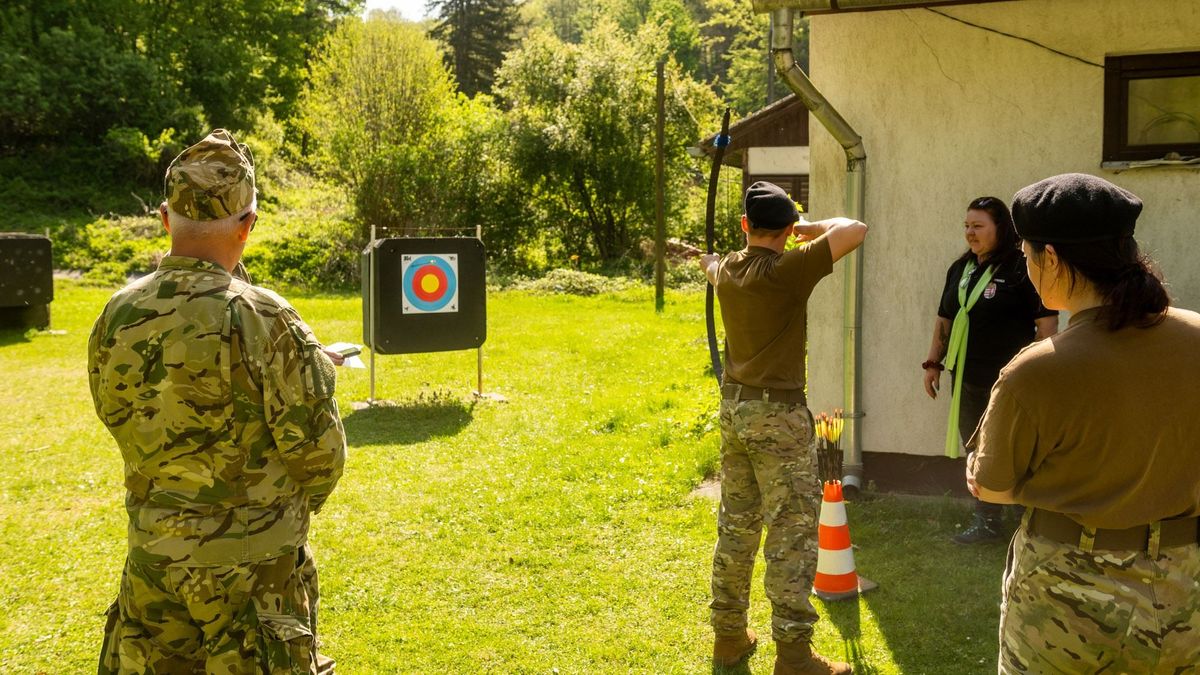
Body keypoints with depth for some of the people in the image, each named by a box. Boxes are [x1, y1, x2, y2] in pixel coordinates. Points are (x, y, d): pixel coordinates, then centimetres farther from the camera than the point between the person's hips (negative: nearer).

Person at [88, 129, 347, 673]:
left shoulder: (115, 317, -4)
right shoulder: (265, 321, -18)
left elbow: (116, 419, 8)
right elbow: (319, 449, -13)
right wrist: (293, 500, 7)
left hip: (153, 559, 4)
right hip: (255, 568, -4)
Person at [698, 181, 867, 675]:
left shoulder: (727, 270, 5)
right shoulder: (788, 270, -17)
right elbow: (855, 231, -20)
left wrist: (707, 261, 56)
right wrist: (812, 229, -1)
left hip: (734, 408, 7)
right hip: (778, 414, -7)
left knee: (736, 526, 15)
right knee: (792, 531, -3)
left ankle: (728, 635, 23)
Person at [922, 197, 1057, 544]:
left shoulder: (1023, 268, -10)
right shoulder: (960, 269, 12)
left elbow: (1047, 322, -12)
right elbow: (944, 319, 19)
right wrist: (933, 362, 16)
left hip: (1010, 381, -7)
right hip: (968, 380, 7)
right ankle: (987, 522, 25)